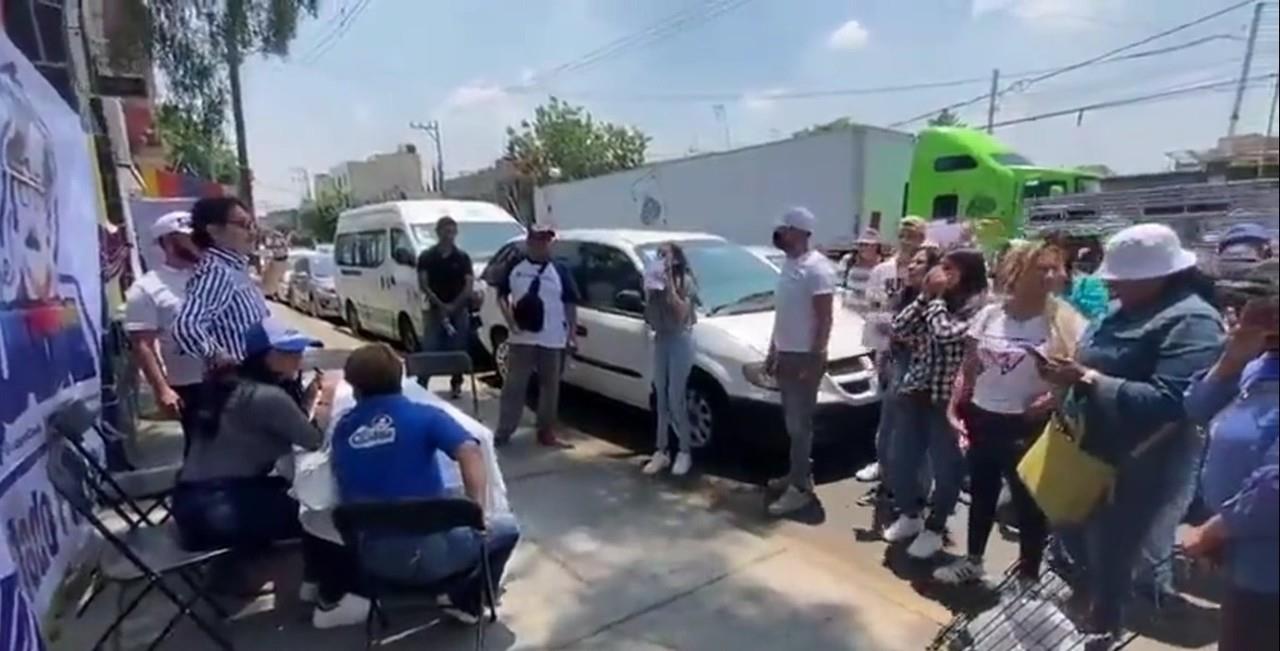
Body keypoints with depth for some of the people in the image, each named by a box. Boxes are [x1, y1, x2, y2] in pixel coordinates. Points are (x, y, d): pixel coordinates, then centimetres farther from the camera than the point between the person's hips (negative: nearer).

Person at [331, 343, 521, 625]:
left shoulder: (343, 429, 2)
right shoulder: (424, 416, -10)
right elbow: (470, 451, -26)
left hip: (371, 560, 5)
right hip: (426, 556, -5)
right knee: (506, 528, 20)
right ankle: (466, 602, 28)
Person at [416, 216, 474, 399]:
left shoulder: (463, 257, 3)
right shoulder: (426, 256, 2)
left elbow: (469, 285, -2)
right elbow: (423, 285, -3)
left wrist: (453, 305, -11)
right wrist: (440, 304, -14)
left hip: (459, 310, 1)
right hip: (435, 309, 0)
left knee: (458, 349, 4)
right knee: (430, 349, -5)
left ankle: (456, 383, 17)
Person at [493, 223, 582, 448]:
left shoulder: (559, 270, 2)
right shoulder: (515, 267, 4)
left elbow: (570, 304, 2)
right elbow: (501, 295, 10)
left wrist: (572, 333, -3)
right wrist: (509, 318, -5)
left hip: (552, 340, 0)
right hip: (521, 338, 0)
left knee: (550, 386, 8)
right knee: (514, 385, 2)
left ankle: (546, 432, 19)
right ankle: (503, 431, 9)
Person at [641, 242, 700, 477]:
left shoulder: (686, 281, -7)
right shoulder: (656, 282, 11)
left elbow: (681, 312, -19)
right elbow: (650, 317, 12)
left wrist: (669, 283, -17)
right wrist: (651, 292, -2)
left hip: (680, 341, -6)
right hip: (661, 341, 6)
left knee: (675, 399, -5)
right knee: (661, 398, 8)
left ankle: (685, 452, 8)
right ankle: (661, 451, 16)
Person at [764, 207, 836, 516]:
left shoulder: (817, 268, -16)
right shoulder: (789, 264, 12)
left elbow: (824, 319, -18)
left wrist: (814, 360, -21)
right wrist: (773, 351, 17)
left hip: (804, 358, -9)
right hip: (785, 355, 9)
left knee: (800, 424, -2)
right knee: (792, 422, 16)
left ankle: (800, 488, 6)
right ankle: (799, 473, 30)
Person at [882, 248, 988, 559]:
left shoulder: (978, 305, -12)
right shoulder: (936, 301, 8)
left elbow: (946, 333, -26)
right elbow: (900, 328, 1)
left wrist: (936, 297, -13)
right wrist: (925, 295, -4)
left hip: (949, 399, -6)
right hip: (915, 391, 6)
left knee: (946, 468, 9)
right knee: (901, 460, 14)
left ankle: (934, 529, 28)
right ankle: (909, 515, 37)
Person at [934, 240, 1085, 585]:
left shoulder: (1065, 321, -8)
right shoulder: (989, 315, 1)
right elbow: (969, 369, 5)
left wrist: (1053, 397, -25)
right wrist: (954, 408, -2)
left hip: (1029, 425, -3)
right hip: (982, 418, 4)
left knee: (1028, 500, 8)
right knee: (982, 492, 19)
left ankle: (1028, 575, 27)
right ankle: (973, 560, 38)